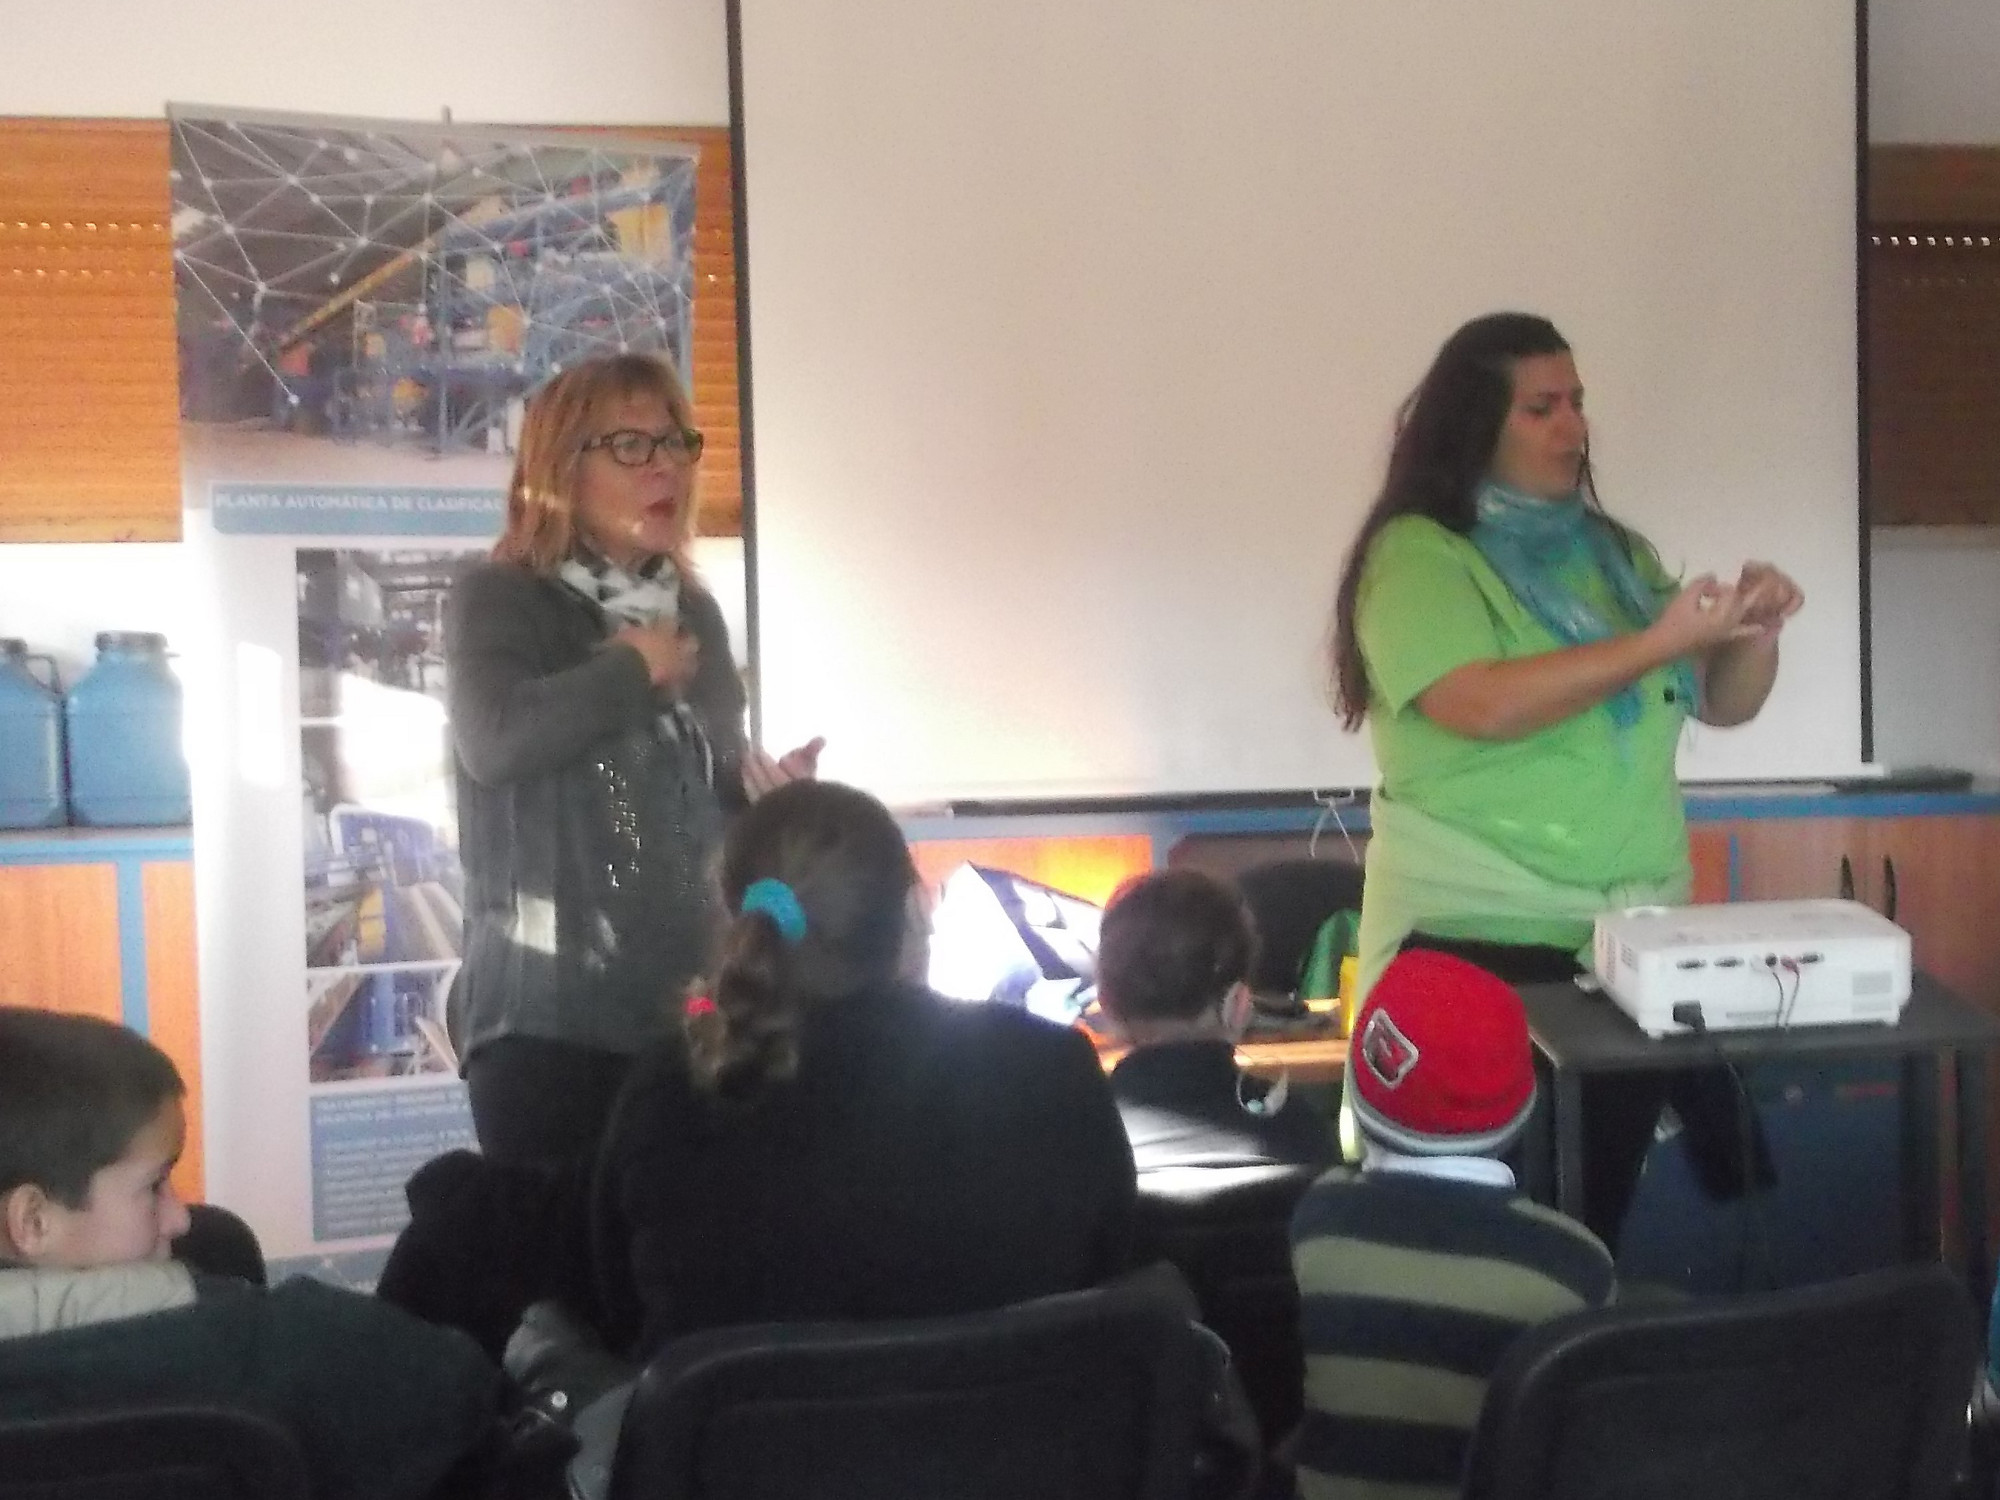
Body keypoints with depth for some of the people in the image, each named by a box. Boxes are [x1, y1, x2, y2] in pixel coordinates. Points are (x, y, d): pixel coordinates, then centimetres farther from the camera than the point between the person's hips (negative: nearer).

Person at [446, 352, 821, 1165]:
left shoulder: (693, 613, 14)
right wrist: (635, 668, -12)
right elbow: (495, 741, -25)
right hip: (549, 1014, -6)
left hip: (688, 1010, 6)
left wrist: (762, 788, 1)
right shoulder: (496, 601, -4)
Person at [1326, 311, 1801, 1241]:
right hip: (1477, 943, -5)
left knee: (1603, 1201, 7)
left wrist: (1753, 631, -6)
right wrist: (1659, 642, -22)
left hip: (1634, 934, 6)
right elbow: (1483, 705, -22)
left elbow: (1723, 705, 14)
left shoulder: (1613, 551, 13)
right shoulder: (1417, 555, -6)